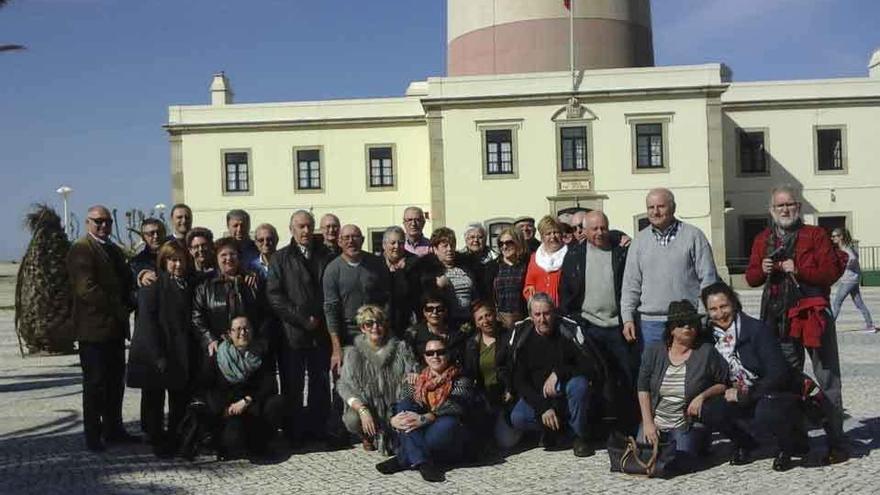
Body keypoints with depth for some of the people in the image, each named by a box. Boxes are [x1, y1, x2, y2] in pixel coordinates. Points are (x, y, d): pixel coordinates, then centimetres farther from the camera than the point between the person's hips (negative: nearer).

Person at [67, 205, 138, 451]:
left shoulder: (114, 250, 18)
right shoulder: (80, 249, -10)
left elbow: (125, 282, 24)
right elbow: (86, 288, -20)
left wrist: (126, 307, 5)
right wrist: (119, 309, -16)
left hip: (115, 327, 8)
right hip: (94, 327, -8)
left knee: (116, 381, 12)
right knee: (95, 383, -2)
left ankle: (113, 429, 22)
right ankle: (93, 436, 7)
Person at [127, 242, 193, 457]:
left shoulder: (187, 286, 11)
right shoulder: (152, 286, -6)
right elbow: (147, 322, -13)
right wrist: (157, 356, -19)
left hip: (181, 355, 5)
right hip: (155, 354, -5)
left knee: (181, 399, 7)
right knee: (154, 399, 5)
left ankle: (175, 442, 18)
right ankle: (157, 441, 16)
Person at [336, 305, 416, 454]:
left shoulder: (400, 348, 0)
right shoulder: (354, 353, -2)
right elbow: (345, 386, -10)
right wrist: (362, 410, -25)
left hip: (394, 406, 0)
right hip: (367, 406, 0)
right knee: (352, 419, -30)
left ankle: (385, 436, 8)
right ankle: (368, 437, 9)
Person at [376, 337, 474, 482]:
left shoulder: (461, 382, 2)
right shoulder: (414, 381, 13)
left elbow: (454, 407, -18)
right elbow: (400, 408, 2)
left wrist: (424, 419, -33)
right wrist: (393, 420, -23)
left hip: (447, 447, -3)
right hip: (412, 439, 3)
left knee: (449, 423, -34)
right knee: (405, 405, -20)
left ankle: (404, 459, -25)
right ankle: (422, 461, -32)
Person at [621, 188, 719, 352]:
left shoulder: (693, 236, 2)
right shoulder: (639, 240, 10)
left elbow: (707, 278, 0)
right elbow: (631, 284, 9)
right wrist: (627, 318, 0)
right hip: (649, 322, 2)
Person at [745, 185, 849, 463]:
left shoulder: (815, 235, 2)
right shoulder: (762, 240, 14)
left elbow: (832, 271, -7)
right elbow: (751, 277, 15)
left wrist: (798, 270, -17)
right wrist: (763, 270, -6)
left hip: (813, 314, -4)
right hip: (779, 319, 4)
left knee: (827, 379, -1)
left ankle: (836, 442, 6)